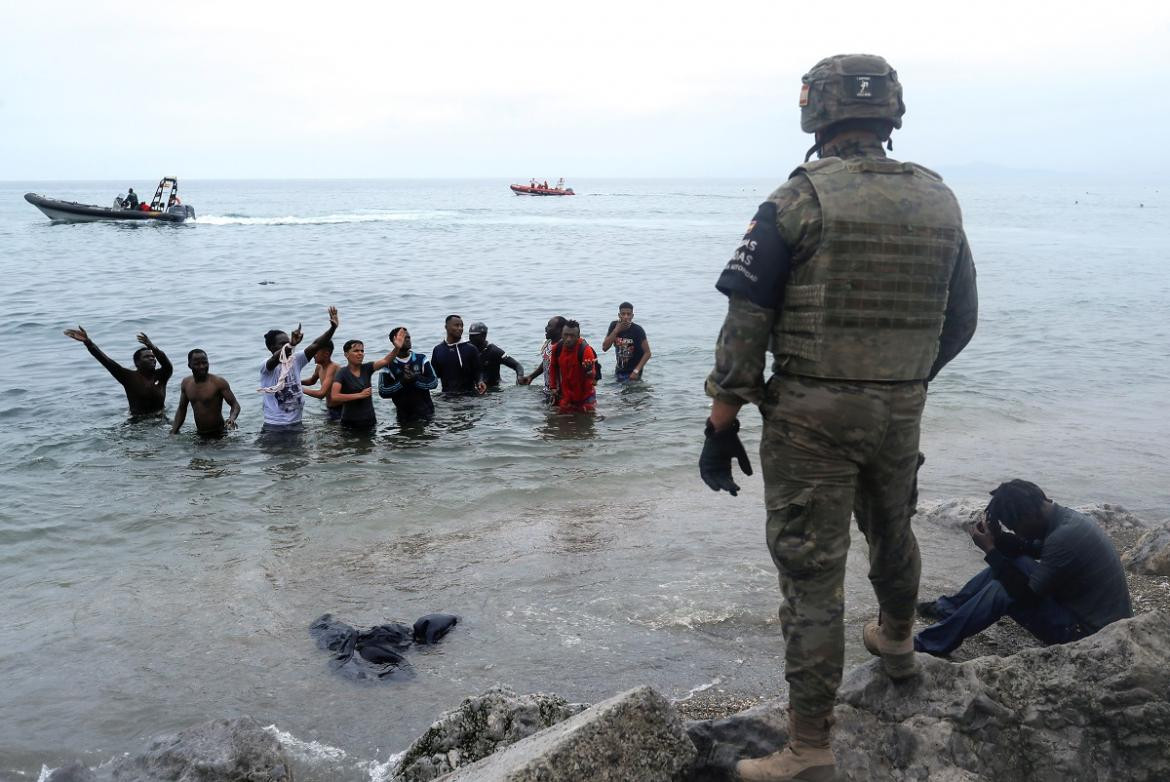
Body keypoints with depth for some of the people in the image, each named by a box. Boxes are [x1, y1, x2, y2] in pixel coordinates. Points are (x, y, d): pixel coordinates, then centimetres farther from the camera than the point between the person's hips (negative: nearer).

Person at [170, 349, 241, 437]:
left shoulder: (218, 382, -13)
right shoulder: (186, 383, 3)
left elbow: (235, 405, -11)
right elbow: (181, 410, 15)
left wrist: (232, 418, -32)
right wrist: (173, 433, 7)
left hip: (219, 434, -5)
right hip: (199, 434, 5)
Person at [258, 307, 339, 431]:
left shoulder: (295, 360, 4)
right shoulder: (266, 365, -11)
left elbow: (316, 345, -6)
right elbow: (276, 358, -35)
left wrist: (333, 327, -18)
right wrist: (291, 344, -53)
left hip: (295, 423, 5)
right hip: (274, 426, -5)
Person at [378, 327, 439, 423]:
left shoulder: (421, 359, 4)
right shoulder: (388, 365, -2)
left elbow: (434, 382, -3)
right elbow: (383, 392, -8)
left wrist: (415, 378, -18)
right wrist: (402, 382, -20)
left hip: (425, 412, 1)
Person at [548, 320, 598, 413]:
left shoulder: (585, 349, -25)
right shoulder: (558, 348, -9)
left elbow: (592, 376, -34)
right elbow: (553, 367, 11)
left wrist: (589, 371, -56)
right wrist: (553, 387, 9)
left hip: (585, 396, -4)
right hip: (565, 397, 4)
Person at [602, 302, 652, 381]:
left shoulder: (638, 330, -17)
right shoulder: (614, 326, -5)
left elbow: (647, 353, -15)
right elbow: (604, 348, -11)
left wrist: (636, 371, -24)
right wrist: (616, 330, -20)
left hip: (632, 372, -4)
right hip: (619, 371, 4)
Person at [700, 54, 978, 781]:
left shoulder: (800, 198, -11)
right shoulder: (939, 200, 4)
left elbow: (746, 322, -14)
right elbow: (960, 321, 12)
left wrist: (721, 424, -8)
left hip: (811, 414, -5)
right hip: (901, 411, 5)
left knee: (812, 574, 0)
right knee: (892, 531, 29)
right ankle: (897, 642, 55)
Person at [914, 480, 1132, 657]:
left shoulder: (1063, 537, -29)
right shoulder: (1064, 517, 0)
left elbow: (1027, 595, -24)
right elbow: (1030, 550, 14)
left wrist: (990, 551, -17)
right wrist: (998, 538, -5)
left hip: (1086, 633, -9)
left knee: (1002, 592, -18)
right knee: (1011, 561, 8)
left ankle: (928, 645, -10)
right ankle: (947, 608, 15)